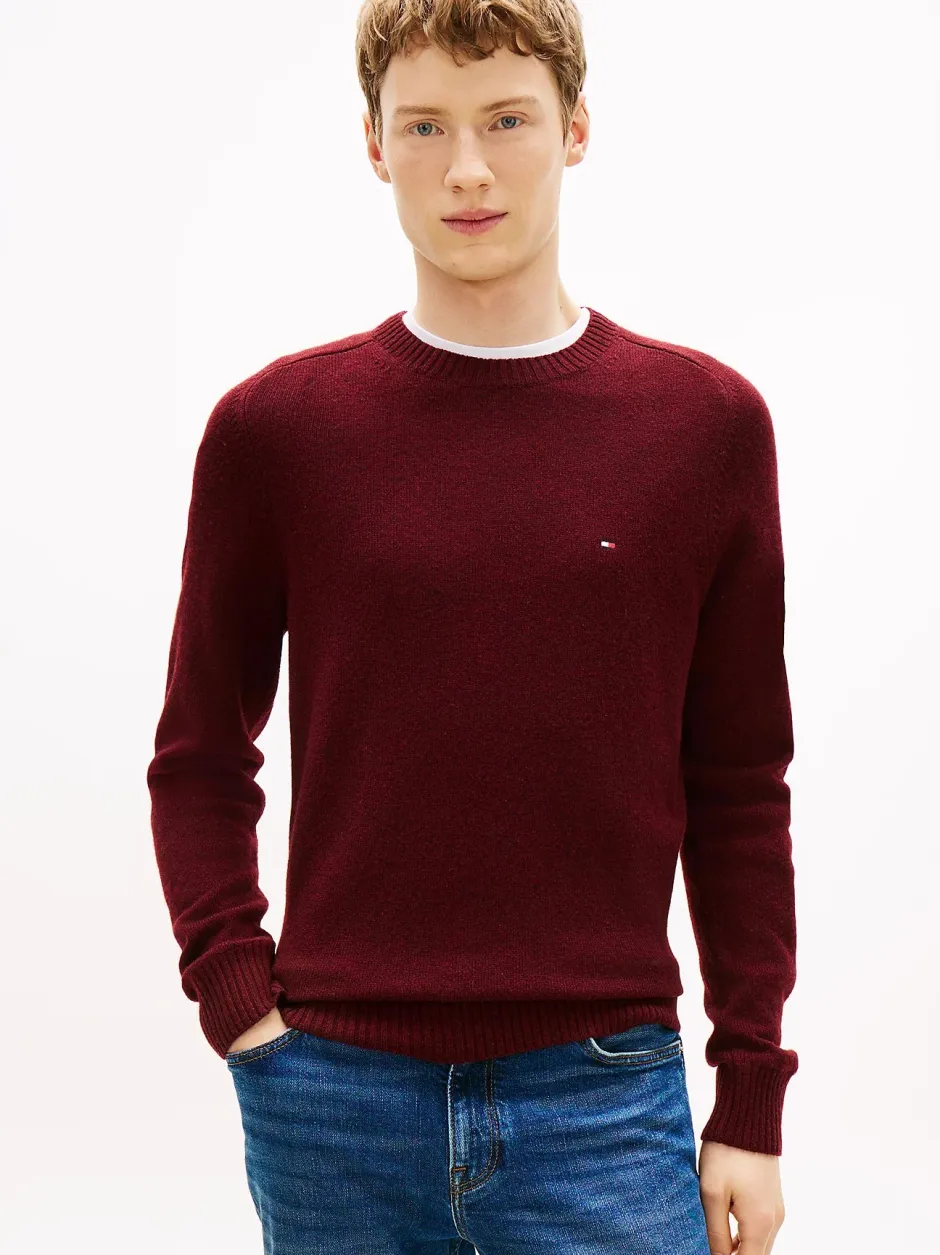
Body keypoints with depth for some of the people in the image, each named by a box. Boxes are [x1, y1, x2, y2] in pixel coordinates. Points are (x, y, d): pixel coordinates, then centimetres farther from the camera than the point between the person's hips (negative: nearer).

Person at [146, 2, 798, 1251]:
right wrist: (236, 992, -4)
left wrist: (754, 1099, 2)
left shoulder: (707, 422, 1)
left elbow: (740, 792, 4)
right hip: (337, 1095, 1)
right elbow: (200, 761, 8)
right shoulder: (275, 427, 1)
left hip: (604, 1089, 0)